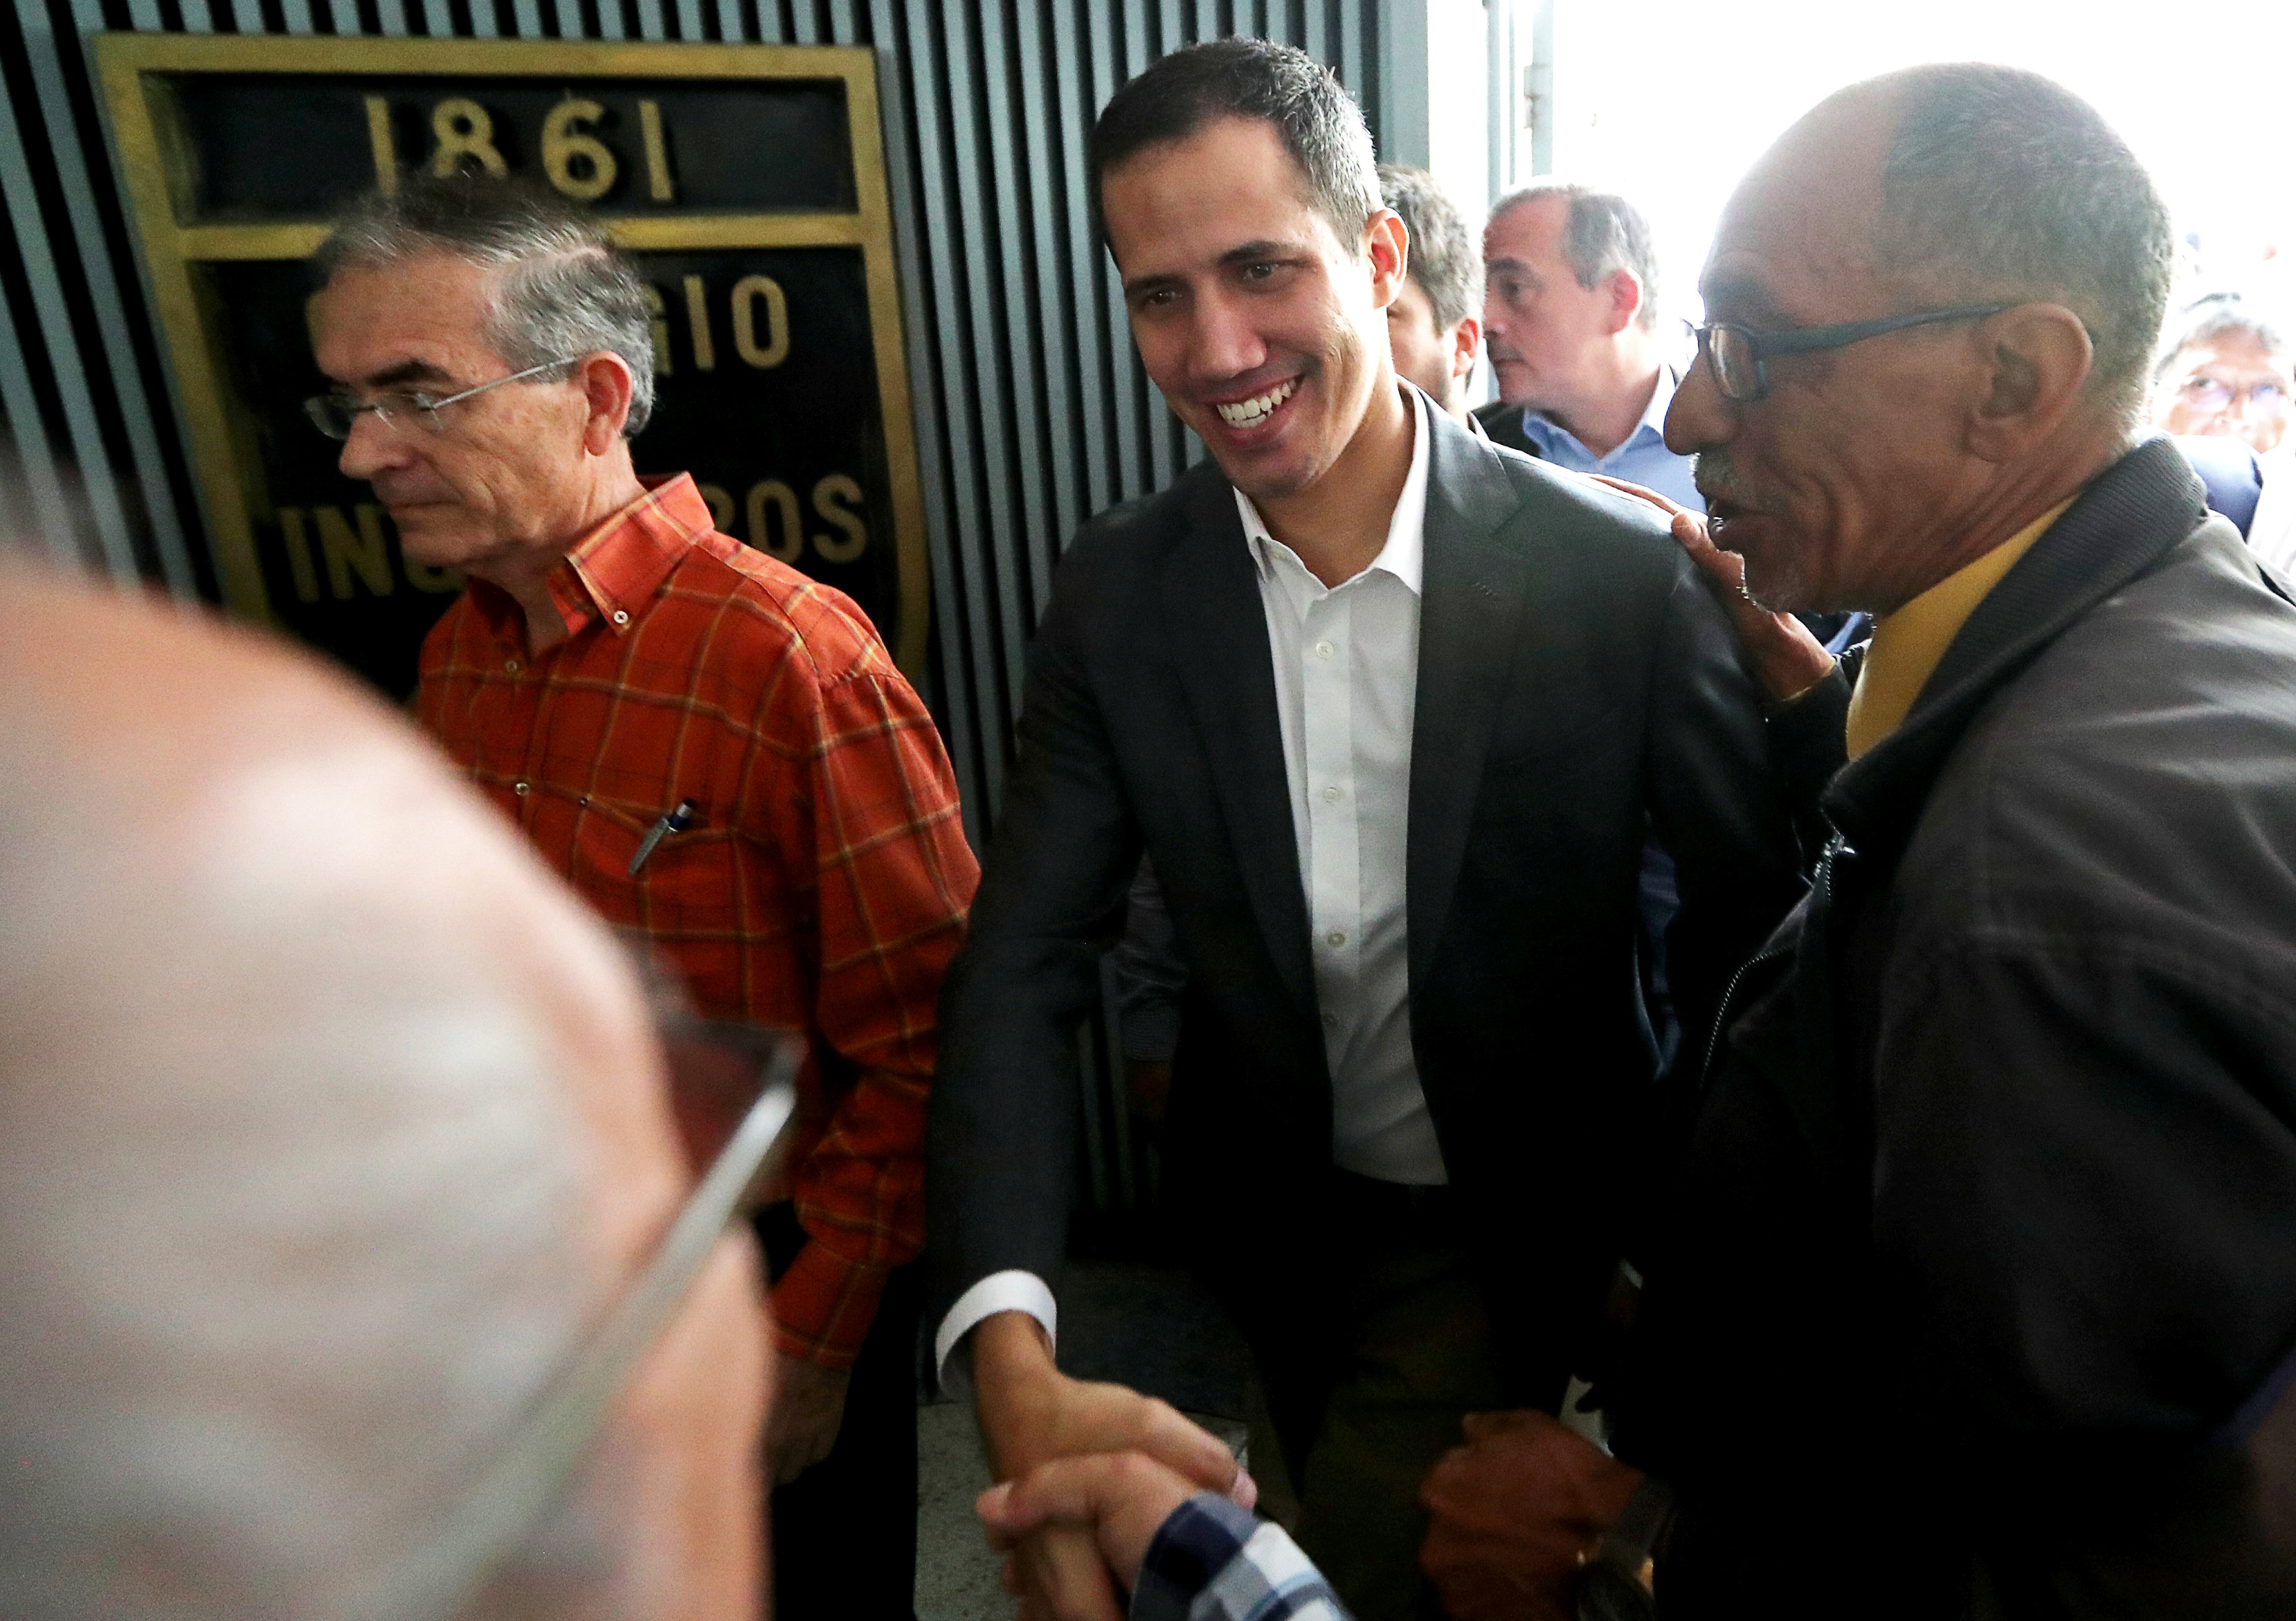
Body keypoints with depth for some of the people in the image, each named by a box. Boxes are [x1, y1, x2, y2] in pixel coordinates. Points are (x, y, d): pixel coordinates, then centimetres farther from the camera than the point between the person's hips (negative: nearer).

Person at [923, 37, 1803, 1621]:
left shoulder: (1622, 572, -20)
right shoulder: (1118, 595, -13)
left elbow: (1758, 921, -9)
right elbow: (1023, 972, -17)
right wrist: (1013, 1369, -29)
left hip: (1519, 1243, -3)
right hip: (1258, 1236, 3)